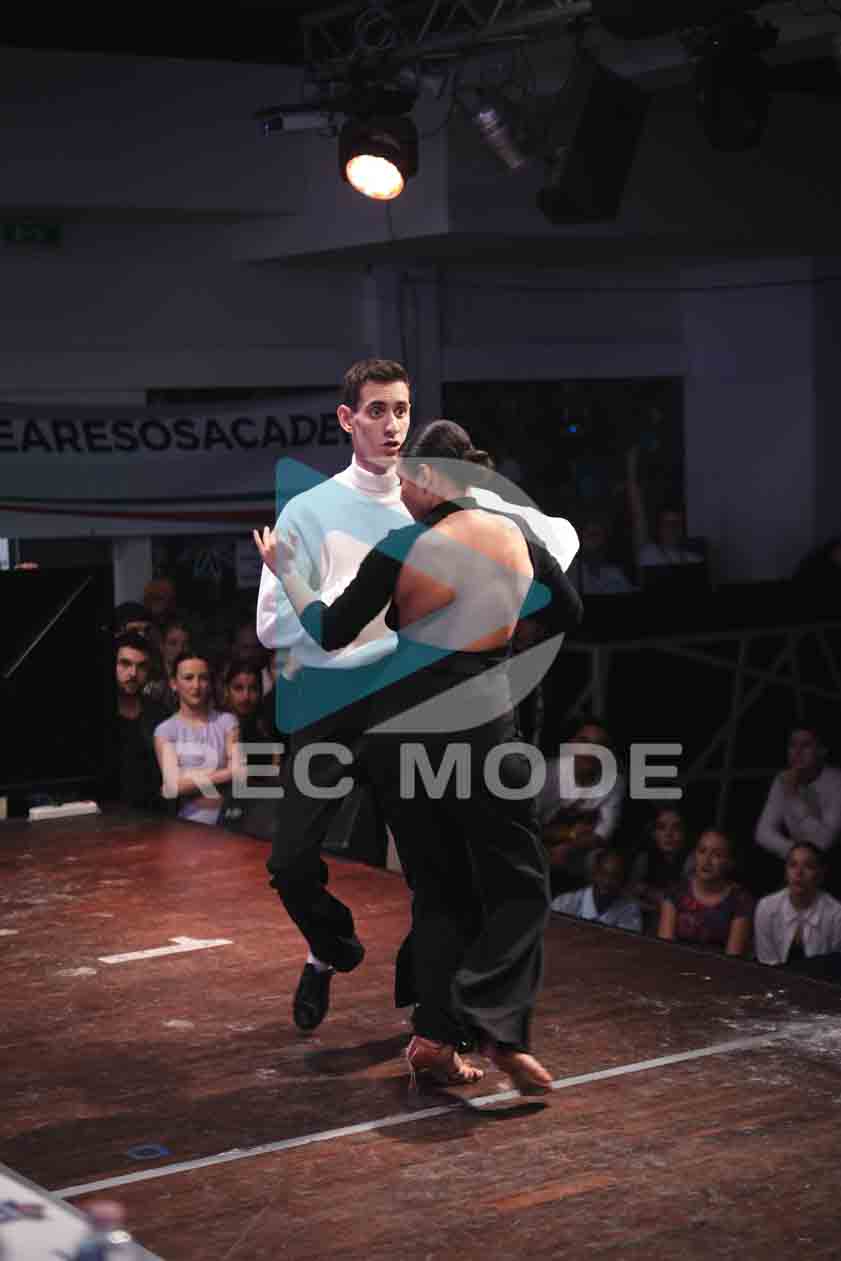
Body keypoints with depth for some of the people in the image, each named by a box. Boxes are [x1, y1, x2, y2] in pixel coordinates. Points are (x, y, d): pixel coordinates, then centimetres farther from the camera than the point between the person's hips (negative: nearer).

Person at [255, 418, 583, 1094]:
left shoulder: (401, 548, -7)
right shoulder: (515, 532, 0)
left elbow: (330, 634, -2)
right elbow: (568, 611, 13)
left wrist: (285, 567, 10)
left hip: (400, 728, 1)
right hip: (480, 727, -1)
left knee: (439, 887, 15)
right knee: (518, 885, 6)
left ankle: (436, 1033, 8)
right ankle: (497, 1022, -14)